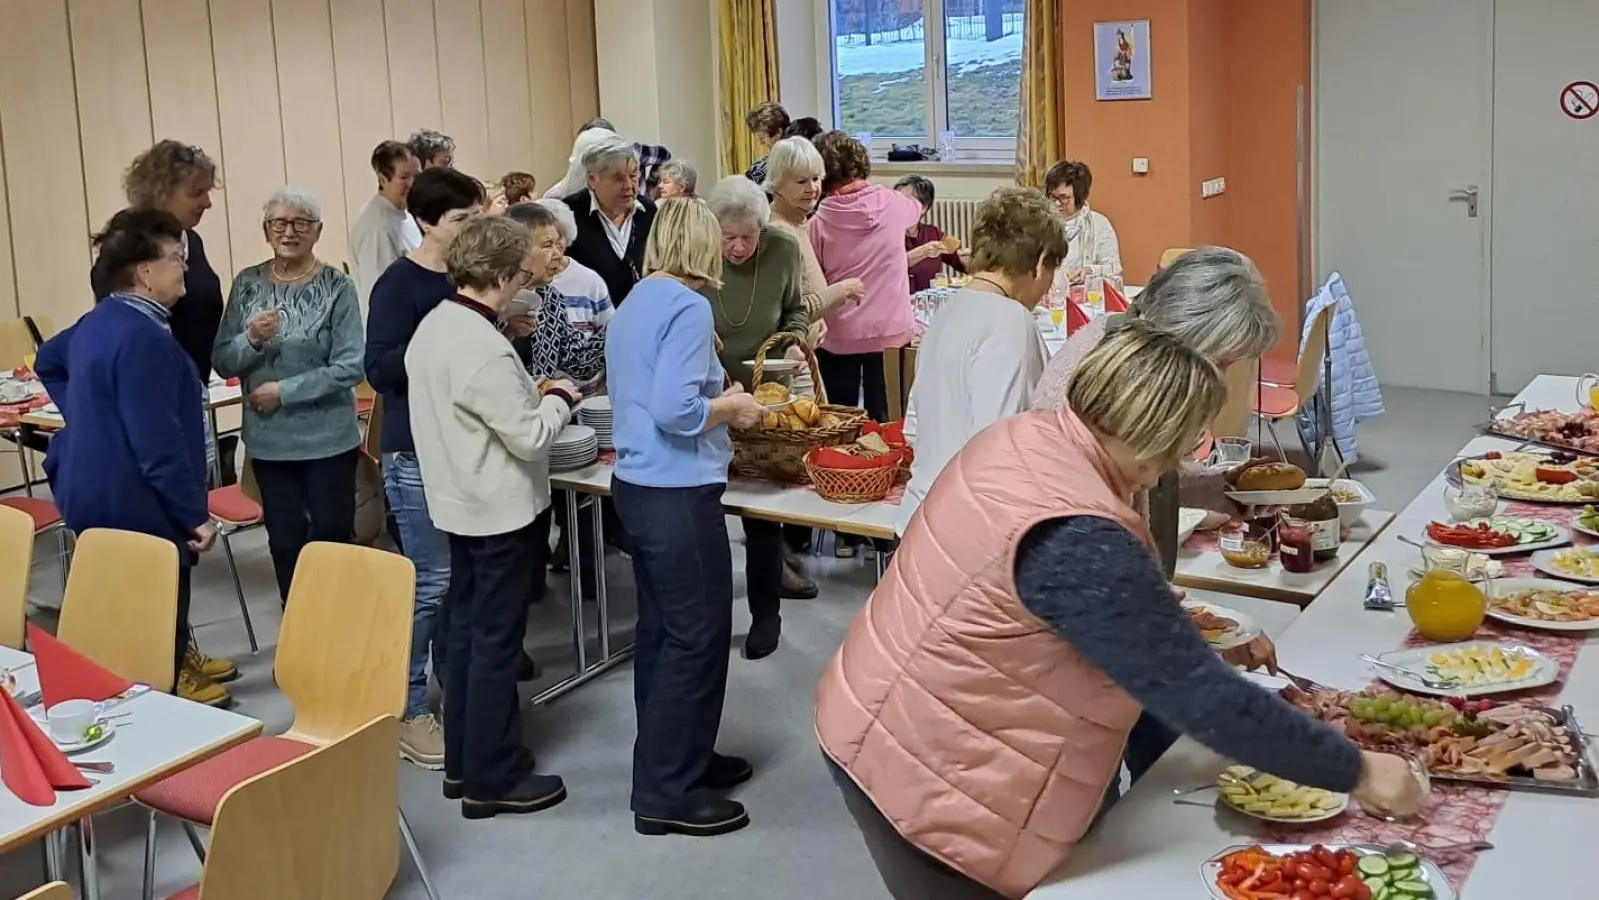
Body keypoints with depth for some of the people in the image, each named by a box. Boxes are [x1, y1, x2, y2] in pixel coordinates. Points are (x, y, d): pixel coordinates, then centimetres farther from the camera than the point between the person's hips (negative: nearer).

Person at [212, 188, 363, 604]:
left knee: (332, 537, 8)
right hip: (269, 440, 3)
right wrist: (251, 339, -18)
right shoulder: (247, 284, 2)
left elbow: (350, 367, -14)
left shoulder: (337, 287, -9)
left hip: (328, 439, -3)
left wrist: (284, 390, -17)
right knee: (285, 539, 13)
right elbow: (222, 362, 2)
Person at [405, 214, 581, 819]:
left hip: (460, 501, 9)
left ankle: (463, 762, 28)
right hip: (499, 507, -9)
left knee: (466, 629, 17)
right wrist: (559, 400, -5)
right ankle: (492, 779, 12)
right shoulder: (485, 350, -26)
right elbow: (530, 435, -23)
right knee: (497, 641, 1)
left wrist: (529, 394, 8)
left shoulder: (434, 326, 3)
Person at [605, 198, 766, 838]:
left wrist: (714, 395, 17)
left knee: (661, 629, 18)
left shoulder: (633, 306, 12)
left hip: (637, 486, 10)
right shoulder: (688, 307, -16)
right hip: (678, 493, -10)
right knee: (697, 637, -1)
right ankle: (667, 793, 6)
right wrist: (732, 407, -9)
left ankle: (678, 758, 31)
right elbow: (674, 410, -25)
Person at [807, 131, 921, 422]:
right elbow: (916, 208, 22)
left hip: (840, 333, -2)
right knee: (881, 413, 11)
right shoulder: (892, 203, -3)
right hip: (890, 328, 2)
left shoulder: (820, 222, -12)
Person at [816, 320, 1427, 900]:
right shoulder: (1078, 541, -30)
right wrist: (1354, 772, -15)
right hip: (927, 774, -9)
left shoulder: (1026, 437, -2)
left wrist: (1178, 625, 12)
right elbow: (1200, 697, -25)